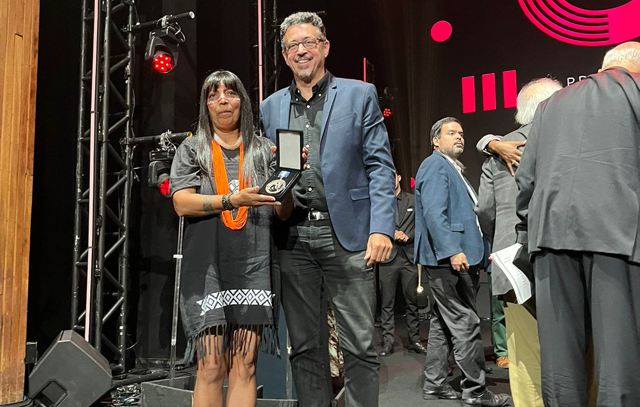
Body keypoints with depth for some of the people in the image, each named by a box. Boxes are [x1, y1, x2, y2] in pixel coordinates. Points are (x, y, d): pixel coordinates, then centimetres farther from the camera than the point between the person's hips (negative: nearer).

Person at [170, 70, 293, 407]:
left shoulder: (263, 150, 14)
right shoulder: (191, 149, 11)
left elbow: (283, 211, 10)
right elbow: (182, 203, -3)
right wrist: (232, 200, -17)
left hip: (253, 267, 1)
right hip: (207, 267, -1)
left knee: (244, 366, 1)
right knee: (211, 366, -4)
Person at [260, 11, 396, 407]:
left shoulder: (360, 95, 6)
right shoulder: (271, 107, 16)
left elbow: (380, 166, 0)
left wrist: (381, 228, -10)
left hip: (347, 234, -3)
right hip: (293, 238, 3)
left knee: (360, 345, 1)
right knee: (305, 346, 11)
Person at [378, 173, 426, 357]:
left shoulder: (413, 200, 11)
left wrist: (408, 235, -8)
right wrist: (392, 235, -11)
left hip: (409, 256, 1)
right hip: (387, 257, -1)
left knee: (412, 301, 5)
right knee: (387, 302, 0)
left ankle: (414, 340, 14)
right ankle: (387, 342, 6)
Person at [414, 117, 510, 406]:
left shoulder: (452, 168, 23)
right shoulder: (436, 165, -7)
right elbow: (434, 213, -19)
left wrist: (477, 251, 23)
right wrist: (452, 251, -27)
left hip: (455, 258, 10)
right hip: (448, 259, -10)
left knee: (443, 323, 12)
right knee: (465, 324, -6)